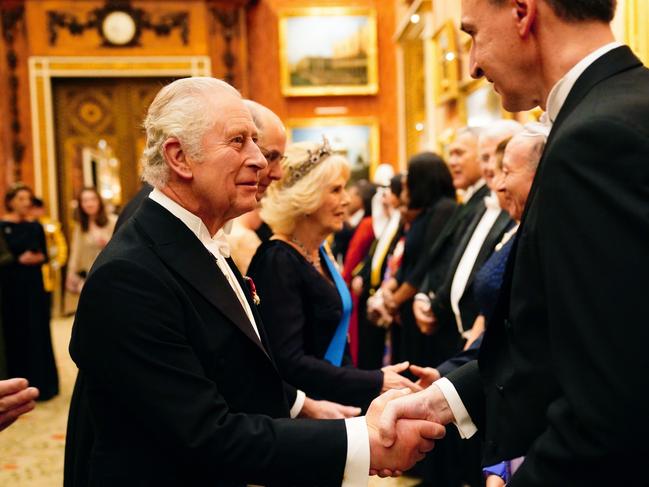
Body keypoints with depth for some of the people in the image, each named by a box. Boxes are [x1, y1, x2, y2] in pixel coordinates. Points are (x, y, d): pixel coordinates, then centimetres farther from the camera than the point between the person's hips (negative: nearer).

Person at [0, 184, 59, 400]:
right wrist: (19, 260, -16)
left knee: (38, 332, 6)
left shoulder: (36, 226, 7)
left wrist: (38, 258, -11)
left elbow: (44, 255, 9)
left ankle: (41, 382, 15)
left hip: (34, 284, 3)